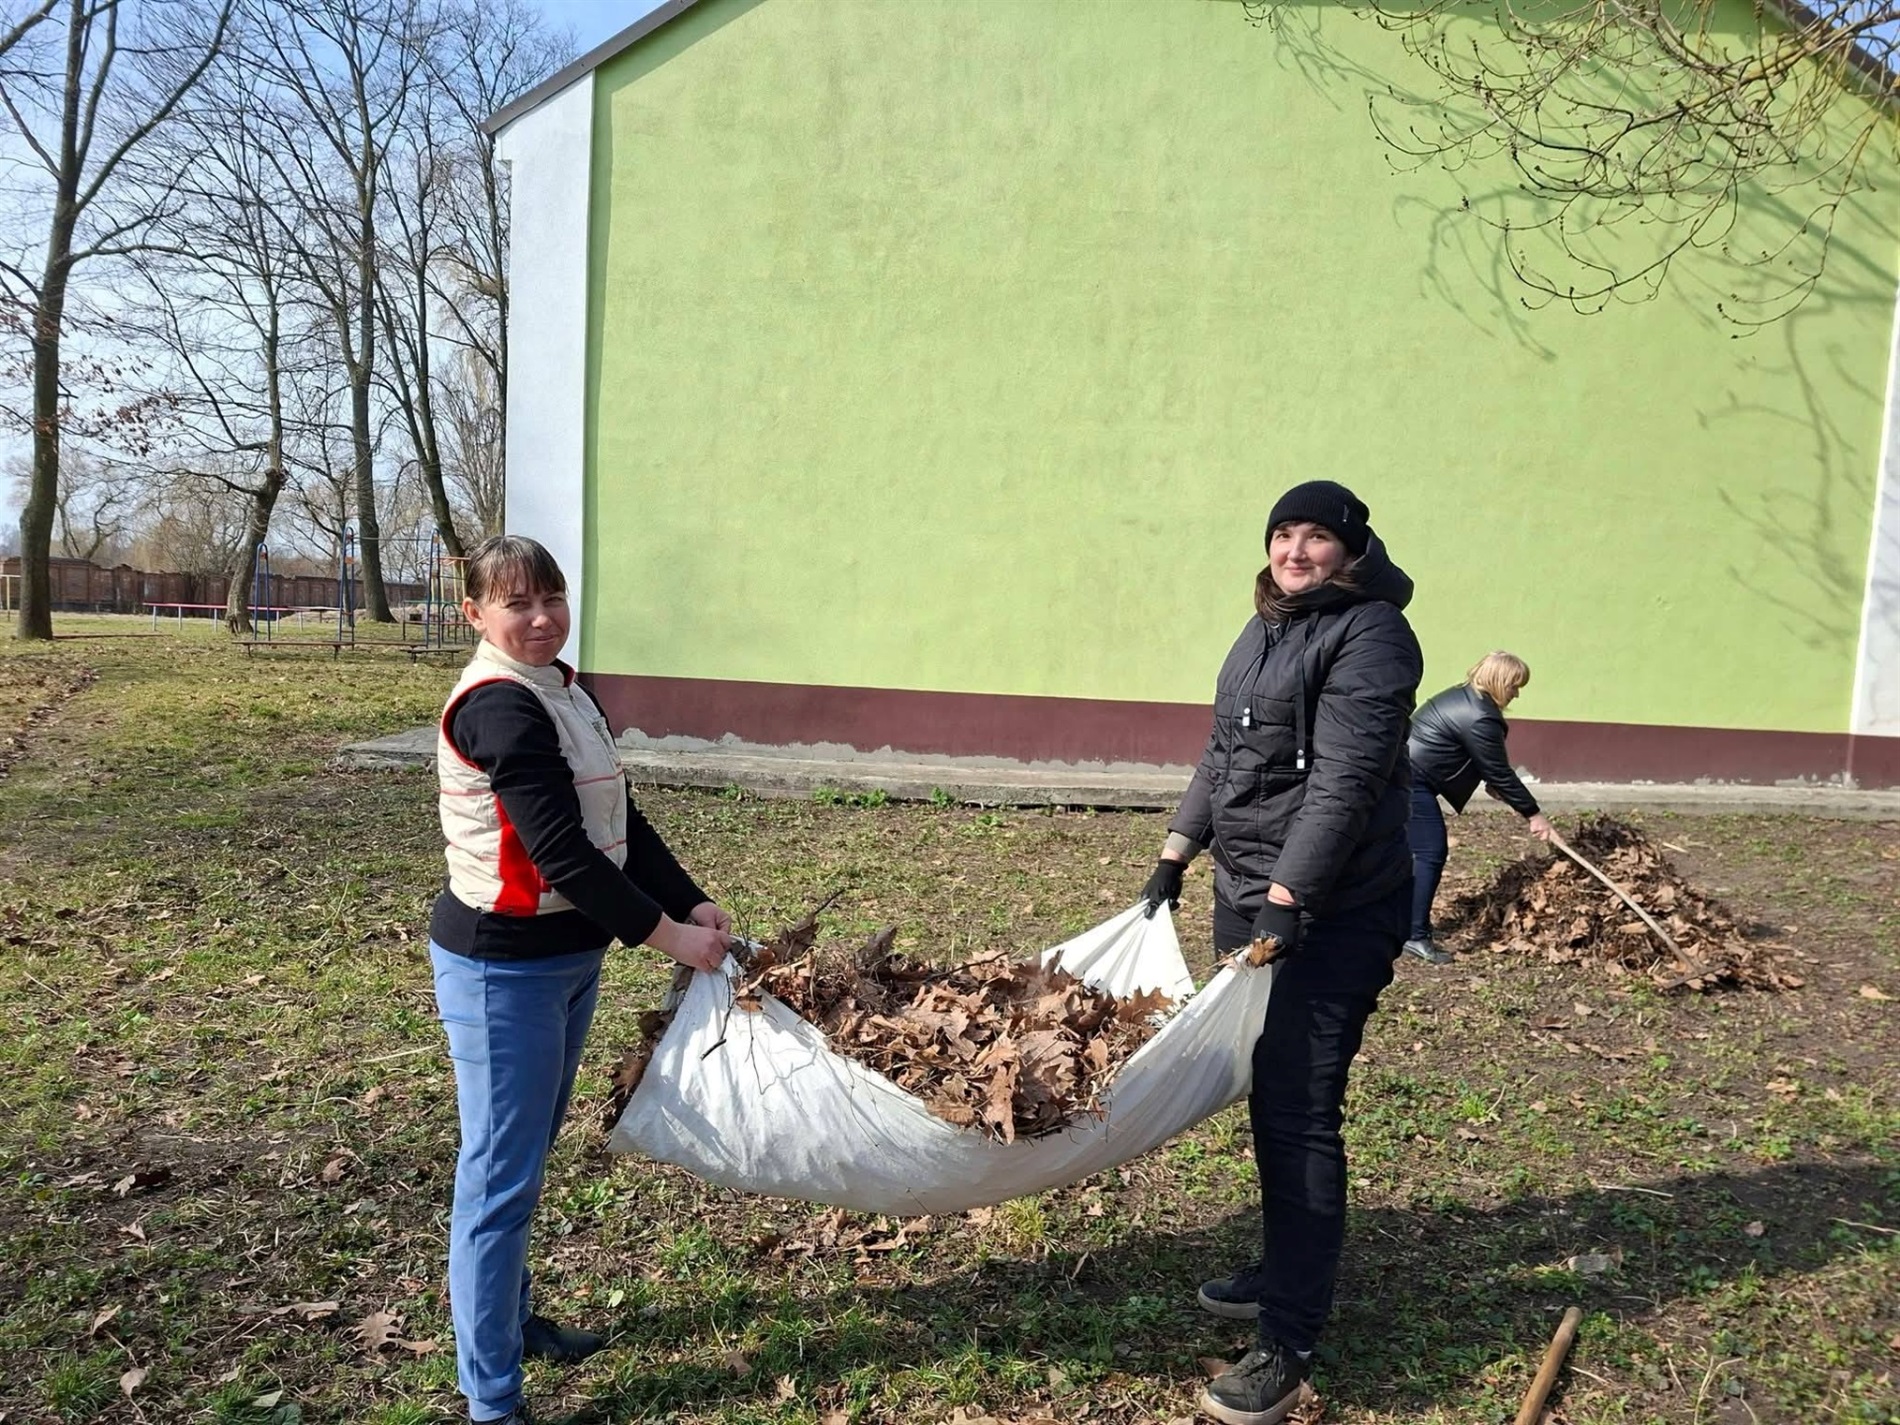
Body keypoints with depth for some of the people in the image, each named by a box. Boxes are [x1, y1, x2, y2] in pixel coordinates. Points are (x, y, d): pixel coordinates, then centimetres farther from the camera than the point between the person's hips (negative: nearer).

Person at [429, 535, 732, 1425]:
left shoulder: (561, 691, 8)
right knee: (500, 1178, 1)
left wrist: (692, 902, -1)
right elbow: (562, 850, -25)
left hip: (568, 958, 9)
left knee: (528, 1157, 22)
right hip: (504, 970, -9)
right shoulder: (498, 707, -20)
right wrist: (666, 936, -20)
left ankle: (511, 1319, 41)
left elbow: (619, 821, 8)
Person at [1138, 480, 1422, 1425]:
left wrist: (1286, 902, -25)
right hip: (1245, 893, 9)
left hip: (1329, 913, -8)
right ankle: (1283, 1274, 34)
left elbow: (1343, 783, -21)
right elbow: (1220, 756, 19)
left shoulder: (1369, 635, -12)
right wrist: (1174, 859, 16)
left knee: (1300, 1110, -6)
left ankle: (1290, 1346, 3)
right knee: (1265, 1094, 17)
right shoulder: (1266, 626, 14)